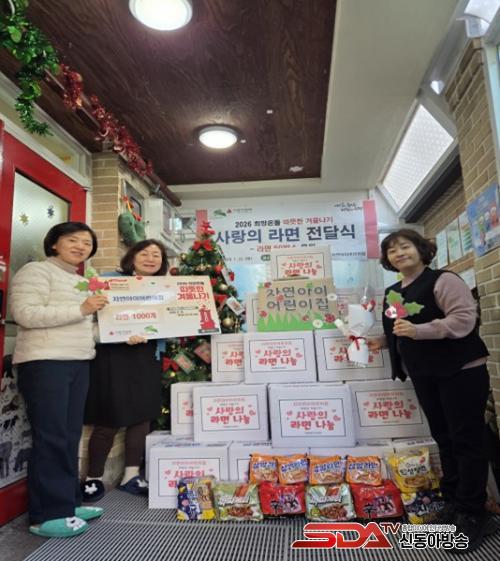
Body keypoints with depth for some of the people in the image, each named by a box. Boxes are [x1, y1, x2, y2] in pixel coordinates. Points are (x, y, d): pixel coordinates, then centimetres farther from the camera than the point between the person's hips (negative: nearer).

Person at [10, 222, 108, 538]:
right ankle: (48, 515, 6)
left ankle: (67, 502, 22)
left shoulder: (82, 282, 20)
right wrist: (81, 310, -18)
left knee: (70, 436, 11)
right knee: (51, 438, -4)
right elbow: (25, 314, -16)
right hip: (45, 363, -8)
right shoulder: (36, 271, -4)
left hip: (79, 363, 8)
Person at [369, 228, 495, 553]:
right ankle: (454, 505, 26)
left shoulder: (442, 280, -13)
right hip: (424, 375, 7)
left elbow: (465, 318, -24)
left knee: (467, 441, 0)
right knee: (444, 440, 14)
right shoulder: (393, 293, 10)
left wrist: (418, 330, -31)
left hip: (461, 370, -7)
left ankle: (473, 515, 12)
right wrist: (383, 342, 8)